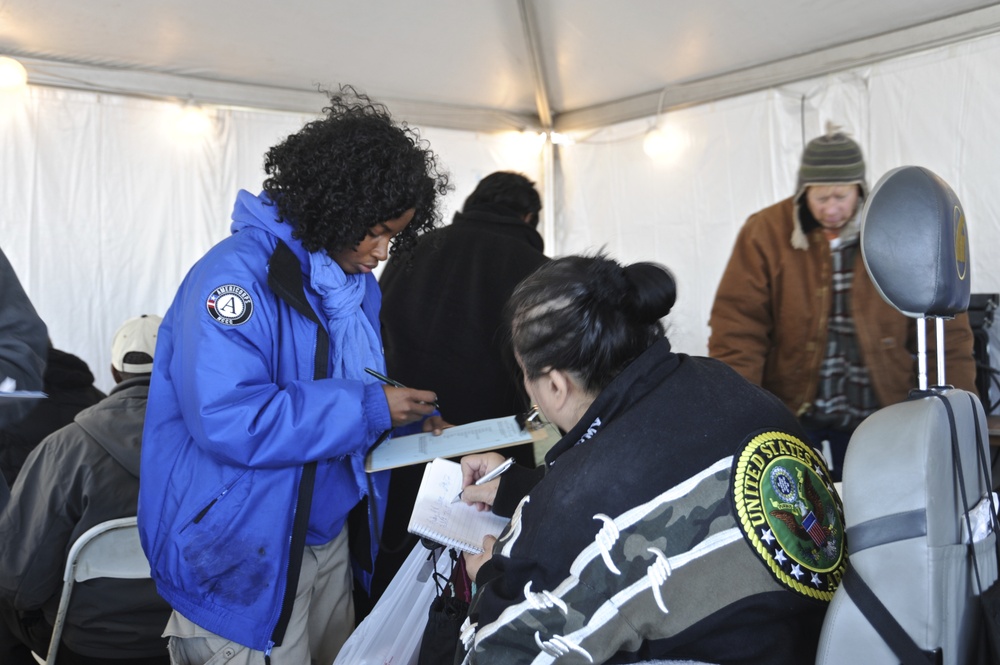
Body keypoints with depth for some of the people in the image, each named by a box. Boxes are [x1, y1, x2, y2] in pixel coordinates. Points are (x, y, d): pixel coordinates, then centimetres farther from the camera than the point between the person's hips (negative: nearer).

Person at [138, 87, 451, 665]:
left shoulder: (360, 284, 6)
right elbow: (228, 421, -31)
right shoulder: (238, 274, -21)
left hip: (333, 538, 8)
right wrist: (372, 406, -26)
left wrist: (417, 417, -3)